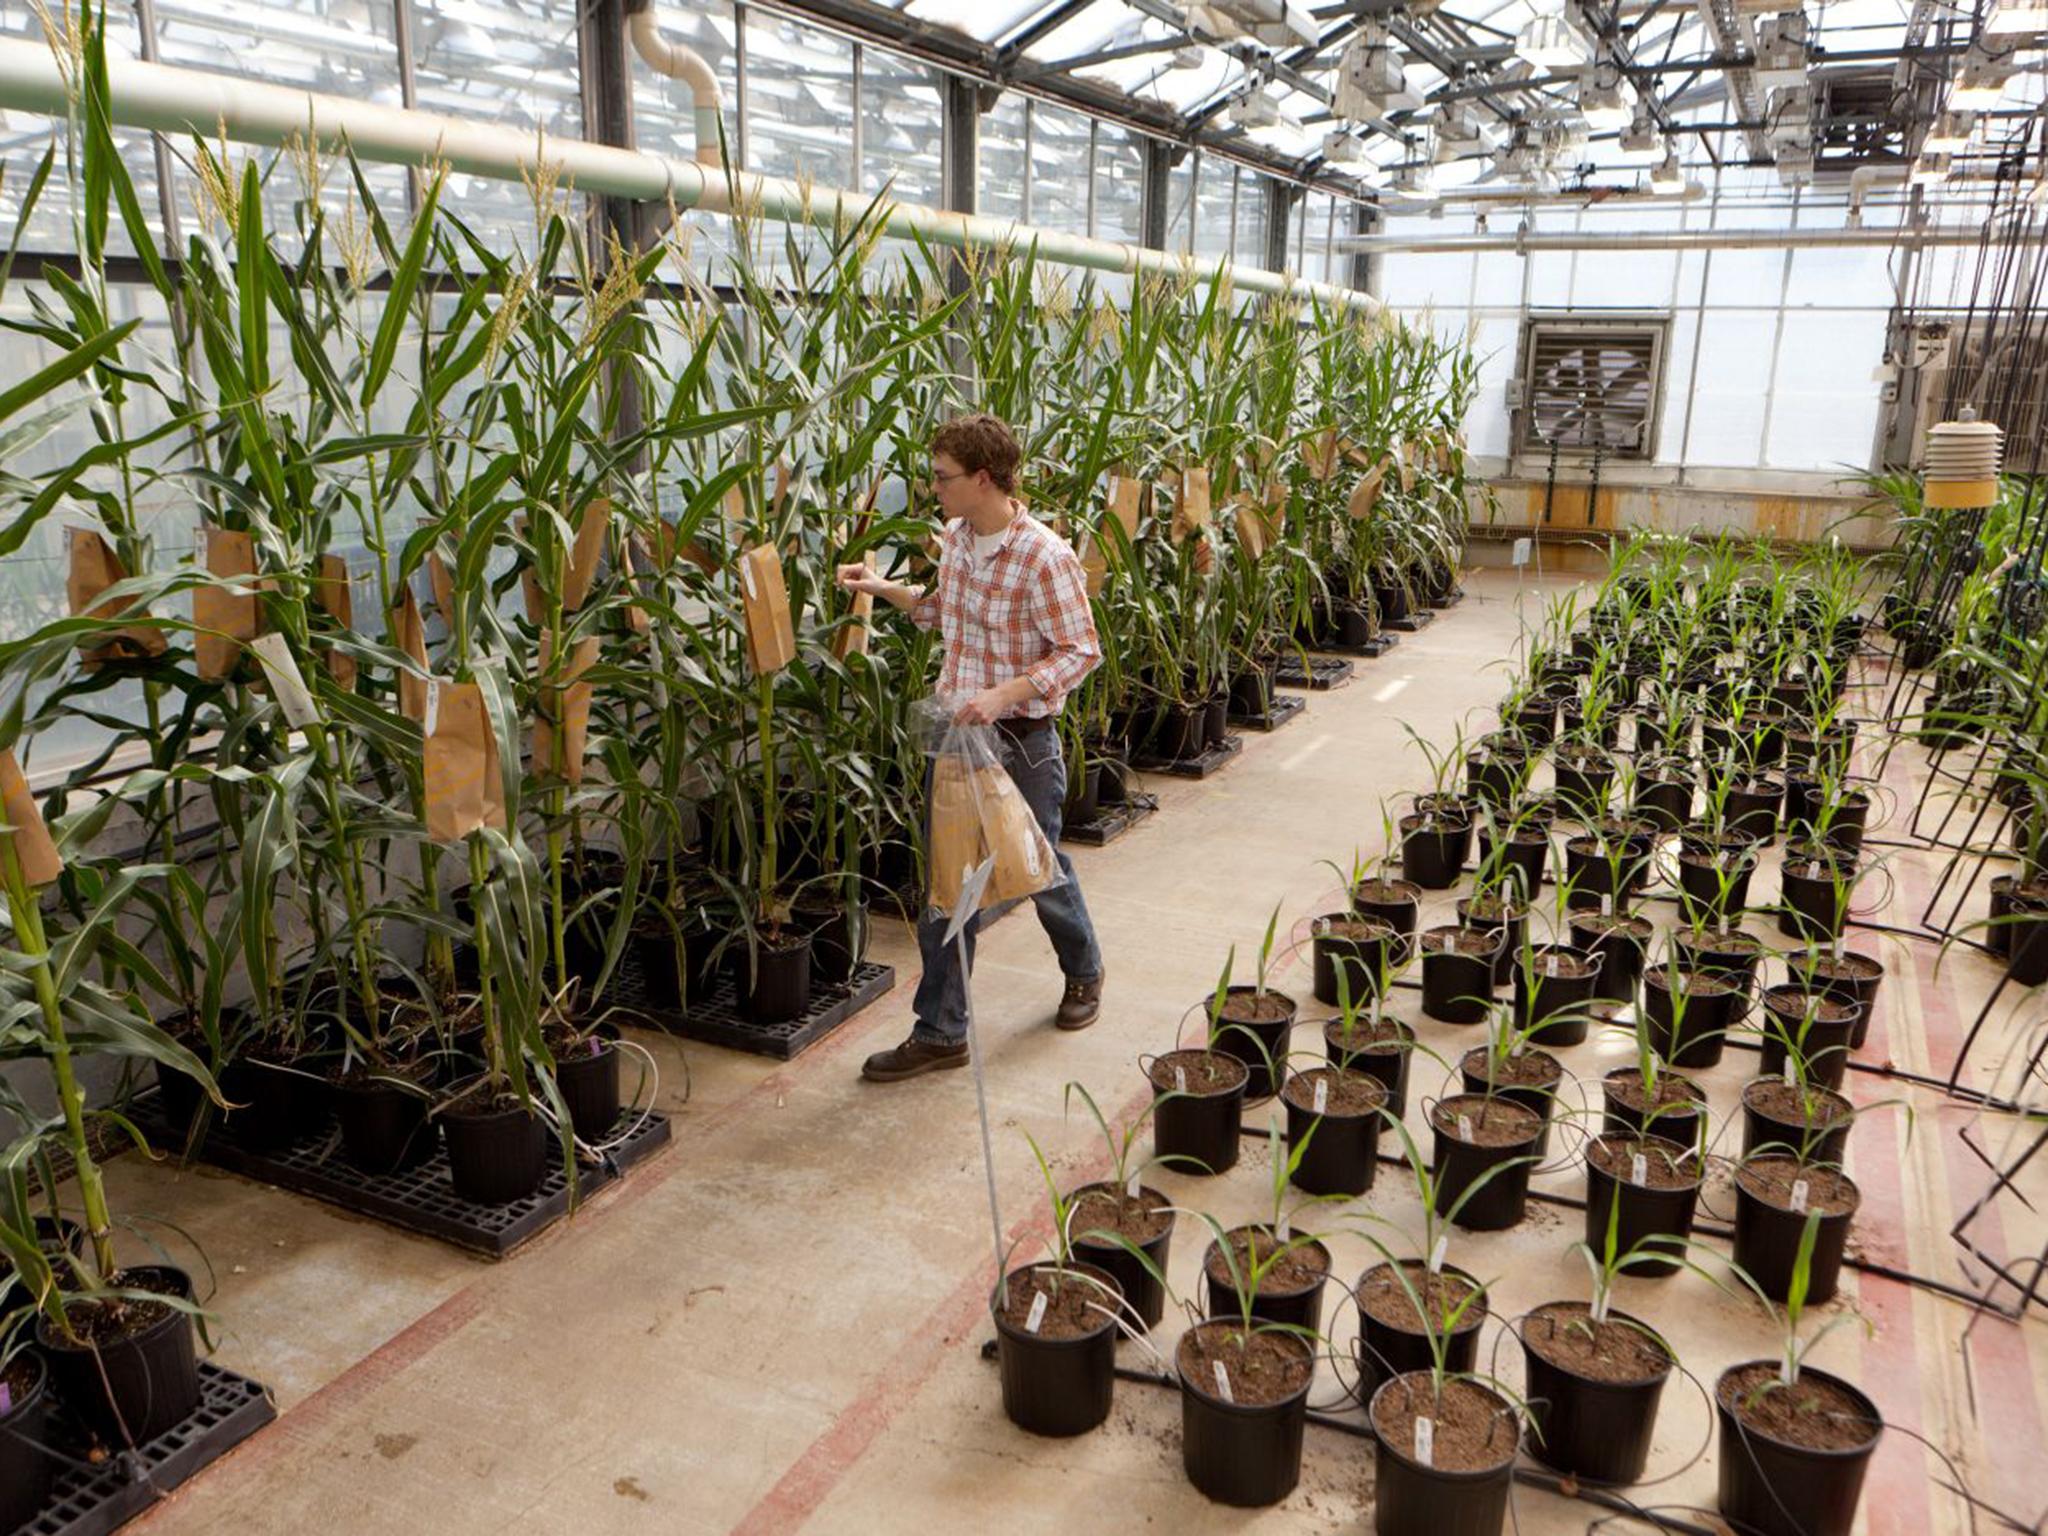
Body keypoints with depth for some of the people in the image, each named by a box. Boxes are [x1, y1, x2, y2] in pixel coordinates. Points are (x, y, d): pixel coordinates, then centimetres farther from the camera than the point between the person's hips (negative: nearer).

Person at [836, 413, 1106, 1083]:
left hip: (1022, 741, -6)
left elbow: (1082, 650, -17)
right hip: (956, 730, 6)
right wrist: (885, 589, 8)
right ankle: (940, 1032, 16)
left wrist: (1005, 694, -26)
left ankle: (1083, 971, 44)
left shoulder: (1044, 556, -20)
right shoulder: (955, 538, 3)